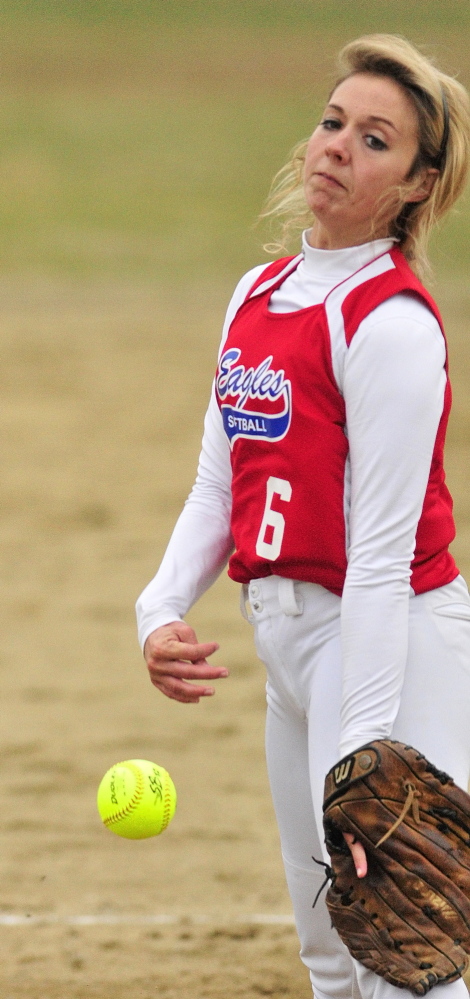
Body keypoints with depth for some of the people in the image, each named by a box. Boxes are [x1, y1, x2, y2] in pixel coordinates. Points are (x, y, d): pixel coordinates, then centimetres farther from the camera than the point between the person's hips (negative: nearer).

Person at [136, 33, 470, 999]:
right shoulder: (258, 294, 11)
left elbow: (382, 554, -19)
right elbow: (218, 487, 13)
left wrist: (362, 761, -23)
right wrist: (161, 611, -5)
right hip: (289, 644, 9)